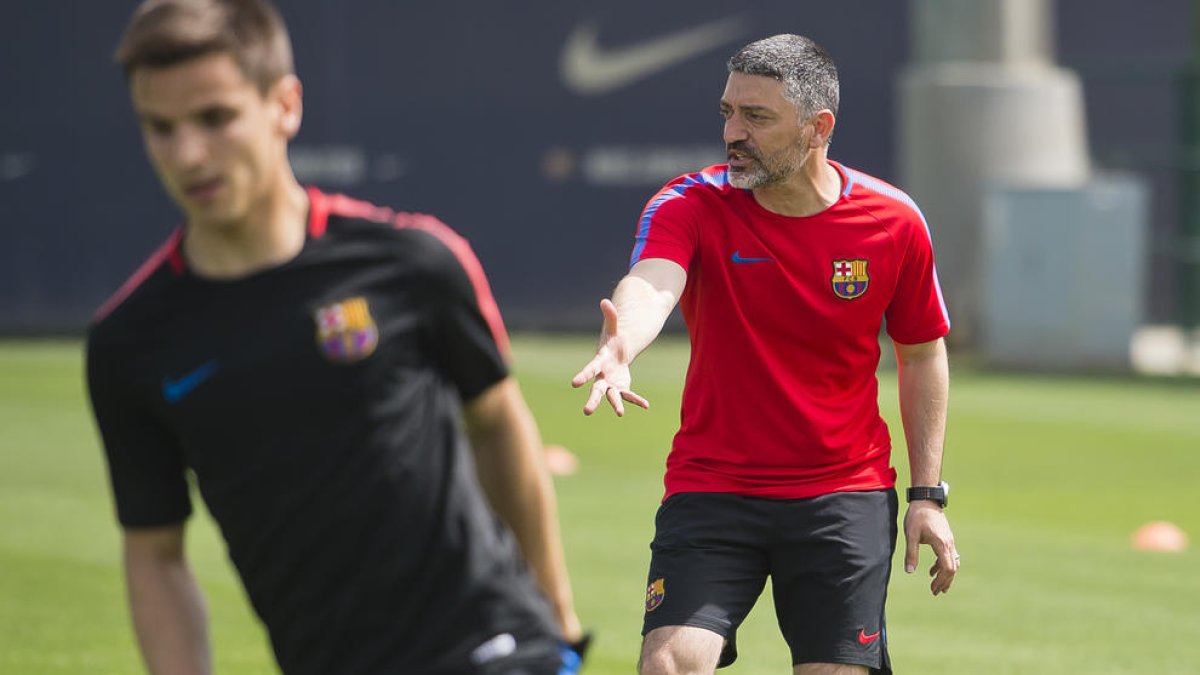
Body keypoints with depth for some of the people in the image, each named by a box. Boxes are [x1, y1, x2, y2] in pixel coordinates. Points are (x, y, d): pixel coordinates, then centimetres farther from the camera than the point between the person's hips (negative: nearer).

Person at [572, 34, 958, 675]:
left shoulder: (893, 221, -4)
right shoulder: (690, 205, -9)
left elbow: (922, 354, 9)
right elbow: (649, 284, -30)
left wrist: (928, 495, 5)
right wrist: (618, 346, -54)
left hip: (846, 497, 1)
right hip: (711, 489, -1)